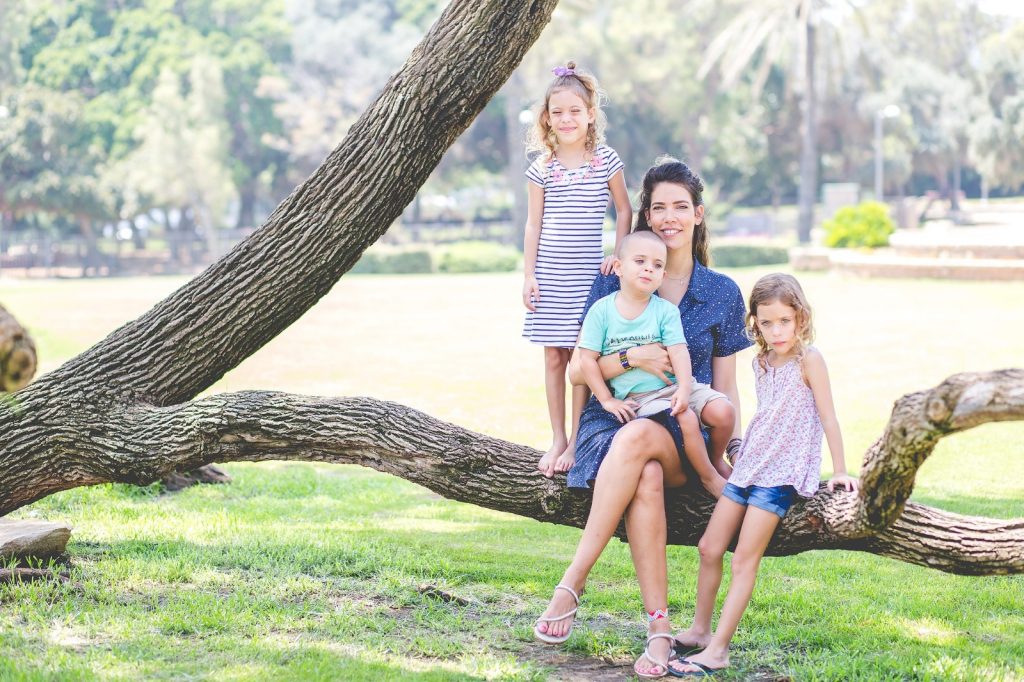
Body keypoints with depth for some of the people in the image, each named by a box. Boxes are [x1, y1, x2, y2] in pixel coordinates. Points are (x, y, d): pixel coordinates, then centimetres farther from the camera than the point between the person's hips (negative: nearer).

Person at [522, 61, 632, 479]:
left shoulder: (606, 161, 0)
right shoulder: (542, 167, 4)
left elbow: (623, 211, 8)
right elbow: (533, 224, 6)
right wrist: (528, 274, 1)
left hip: (588, 273, -2)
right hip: (550, 273, 2)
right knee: (553, 355, 5)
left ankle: (576, 441, 6)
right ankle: (557, 439, 14)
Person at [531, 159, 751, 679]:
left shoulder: (722, 294, 11)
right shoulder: (614, 283, 8)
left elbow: (725, 388, 12)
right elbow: (577, 370, 5)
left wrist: (736, 449, -4)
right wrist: (633, 358, -12)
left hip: (684, 439, 0)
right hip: (610, 421, 0)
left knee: (638, 437, -38)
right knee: (647, 480, -38)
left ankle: (573, 582, -36)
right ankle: (659, 628, -38)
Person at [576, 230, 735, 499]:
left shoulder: (666, 310, 1)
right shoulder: (601, 310, -2)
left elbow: (678, 352, -9)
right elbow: (587, 359, -2)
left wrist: (684, 389, -25)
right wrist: (607, 401, -6)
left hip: (673, 386, 3)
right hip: (637, 398, -3)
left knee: (723, 413, -17)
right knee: (687, 418, -28)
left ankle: (716, 459, 15)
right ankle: (709, 478, -6)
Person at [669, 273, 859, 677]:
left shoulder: (808, 359, -11)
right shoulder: (761, 362, 9)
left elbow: (828, 417, -10)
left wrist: (839, 471, -10)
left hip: (782, 474, -7)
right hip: (749, 466, 7)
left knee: (744, 560, -10)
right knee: (709, 548, 8)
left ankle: (717, 651, -10)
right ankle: (699, 629, 23)